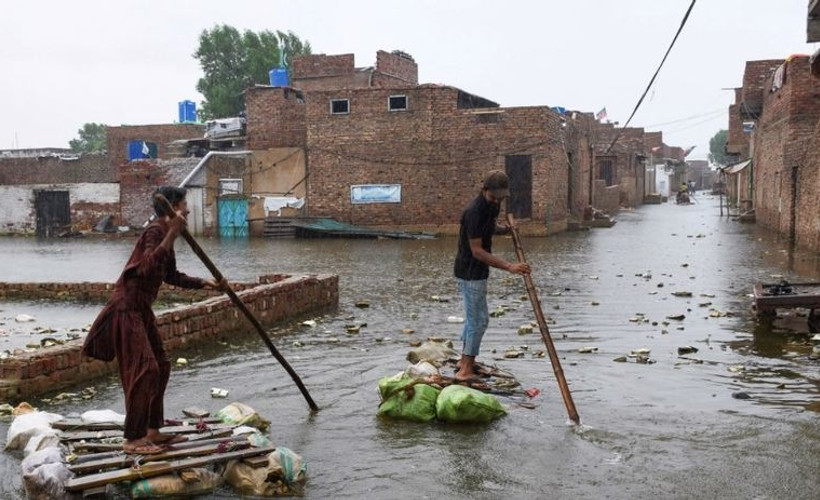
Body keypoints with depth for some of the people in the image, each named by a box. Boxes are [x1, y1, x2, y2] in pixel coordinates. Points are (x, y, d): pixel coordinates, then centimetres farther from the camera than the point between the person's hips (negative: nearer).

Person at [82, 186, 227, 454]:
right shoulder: (155, 231, -17)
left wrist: (206, 283, 17)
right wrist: (172, 234, -38)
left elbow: (171, 276, 23)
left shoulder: (164, 232, 13)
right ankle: (133, 439, -4)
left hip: (141, 310, 10)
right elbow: (148, 267, -35)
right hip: (127, 309, -10)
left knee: (160, 366, 14)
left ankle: (153, 430, 22)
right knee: (143, 369, -11)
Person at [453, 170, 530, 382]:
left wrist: (504, 228, 3)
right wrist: (509, 266, -32)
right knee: (479, 319, -7)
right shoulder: (474, 211, -25)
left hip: (477, 271, 10)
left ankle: (464, 360, 31)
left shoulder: (492, 206, 4)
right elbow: (477, 251, -27)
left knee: (473, 317, 19)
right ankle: (465, 370, 0)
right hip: (470, 272, -10)